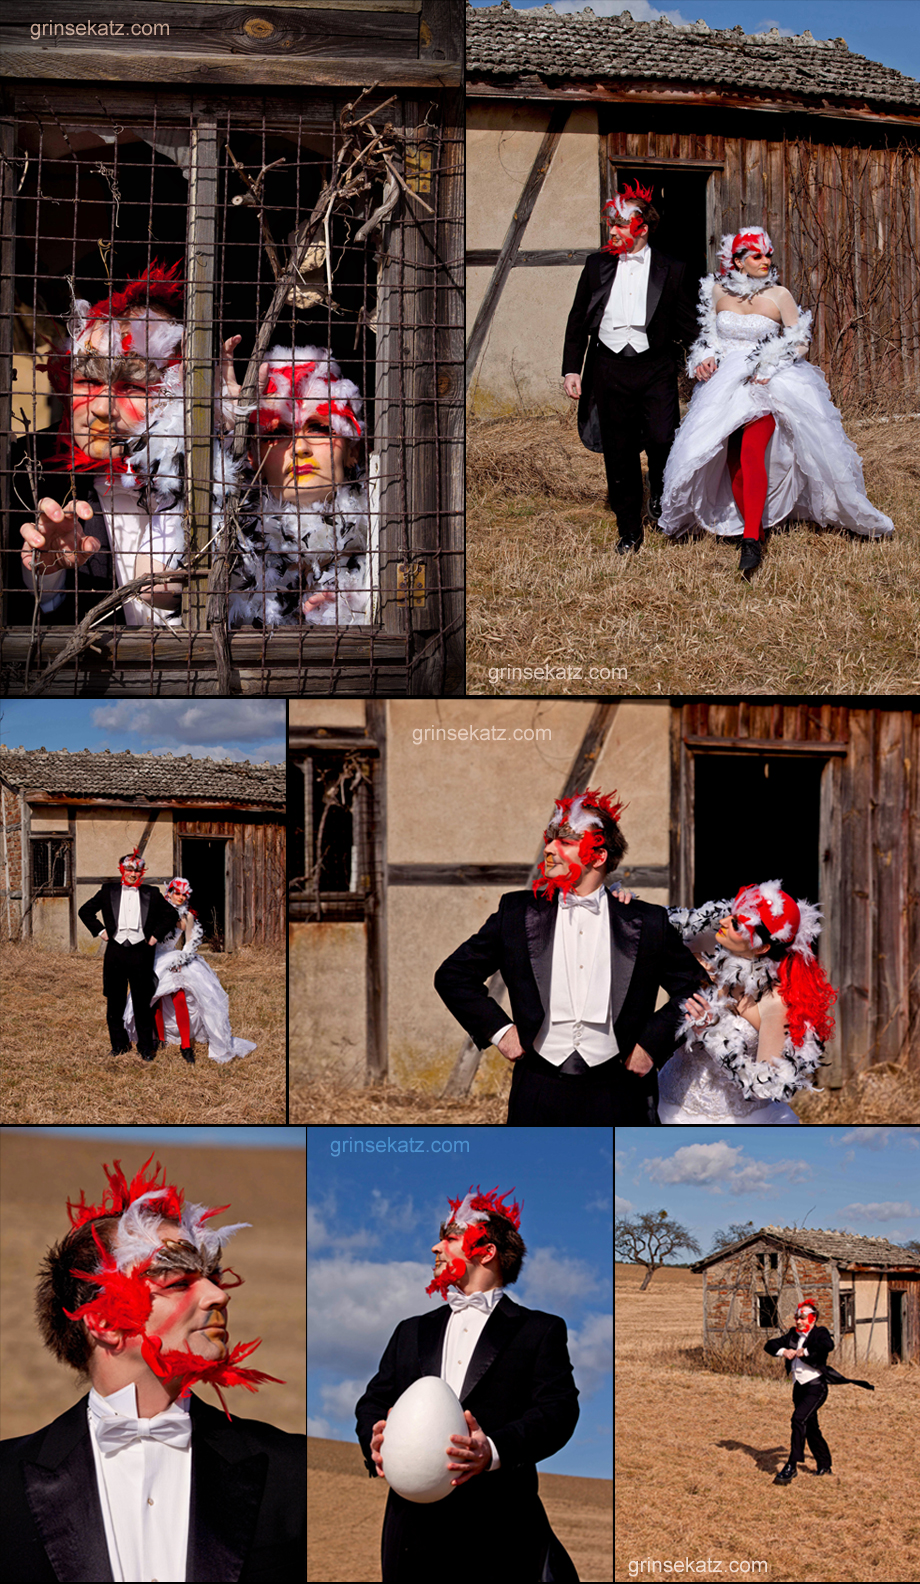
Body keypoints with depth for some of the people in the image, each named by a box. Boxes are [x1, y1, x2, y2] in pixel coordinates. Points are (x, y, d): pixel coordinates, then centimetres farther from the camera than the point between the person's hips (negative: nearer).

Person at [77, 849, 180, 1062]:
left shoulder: (151, 894, 7)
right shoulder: (109, 891, 9)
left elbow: (172, 915, 13)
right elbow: (85, 911, 16)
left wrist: (156, 935, 4)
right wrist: (100, 931, 5)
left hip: (141, 951, -2)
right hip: (115, 951, 2)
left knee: (142, 1003, 0)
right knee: (114, 1002, 6)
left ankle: (146, 1047, 9)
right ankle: (119, 1045, 18)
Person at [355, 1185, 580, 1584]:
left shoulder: (540, 1331, 8)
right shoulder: (411, 1332, 25)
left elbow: (558, 1409, -4)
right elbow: (375, 1400, 20)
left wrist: (494, 1450, -23)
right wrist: (374, 1439, -5)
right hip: (415, 1523, 4)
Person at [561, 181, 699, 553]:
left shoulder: (672, 270, 4)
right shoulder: (597, 265, 9)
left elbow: (685, 326, 9)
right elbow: (577, 320, 11)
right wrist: (571, 369, 6)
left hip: (655, 368, -2)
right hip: (609, 367, 2)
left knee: (661, 439, -16)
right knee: (619, 454, 4)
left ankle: (660, 495, 16)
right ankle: (629, 530, 16)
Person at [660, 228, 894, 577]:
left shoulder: (779, 295, -3)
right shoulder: (718, 292, 6)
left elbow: (800, 342, 0)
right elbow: (707, 335, 19)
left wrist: (767, 365, -11)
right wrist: (705, 359, -1)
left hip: (767, 384, -4)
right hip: (725, 384, 4)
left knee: (751, 453, -21)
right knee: (733, 461, -4)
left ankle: (751, 540, -26)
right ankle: (753, 529, 7)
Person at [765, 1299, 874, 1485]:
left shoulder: (820, 1333, -6)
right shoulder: (793, 1336, 13)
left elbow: (828, 1345, -29)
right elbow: (770, 1345, 11)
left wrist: (805, 1351, -22)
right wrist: (783, 1351, -9)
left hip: (816, 1386, -8)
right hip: (799, 1387, 8)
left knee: (799, 1419, -23)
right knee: (811, 1428, 15)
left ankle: (791, 1467, -25)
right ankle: (824, 1465, 31)